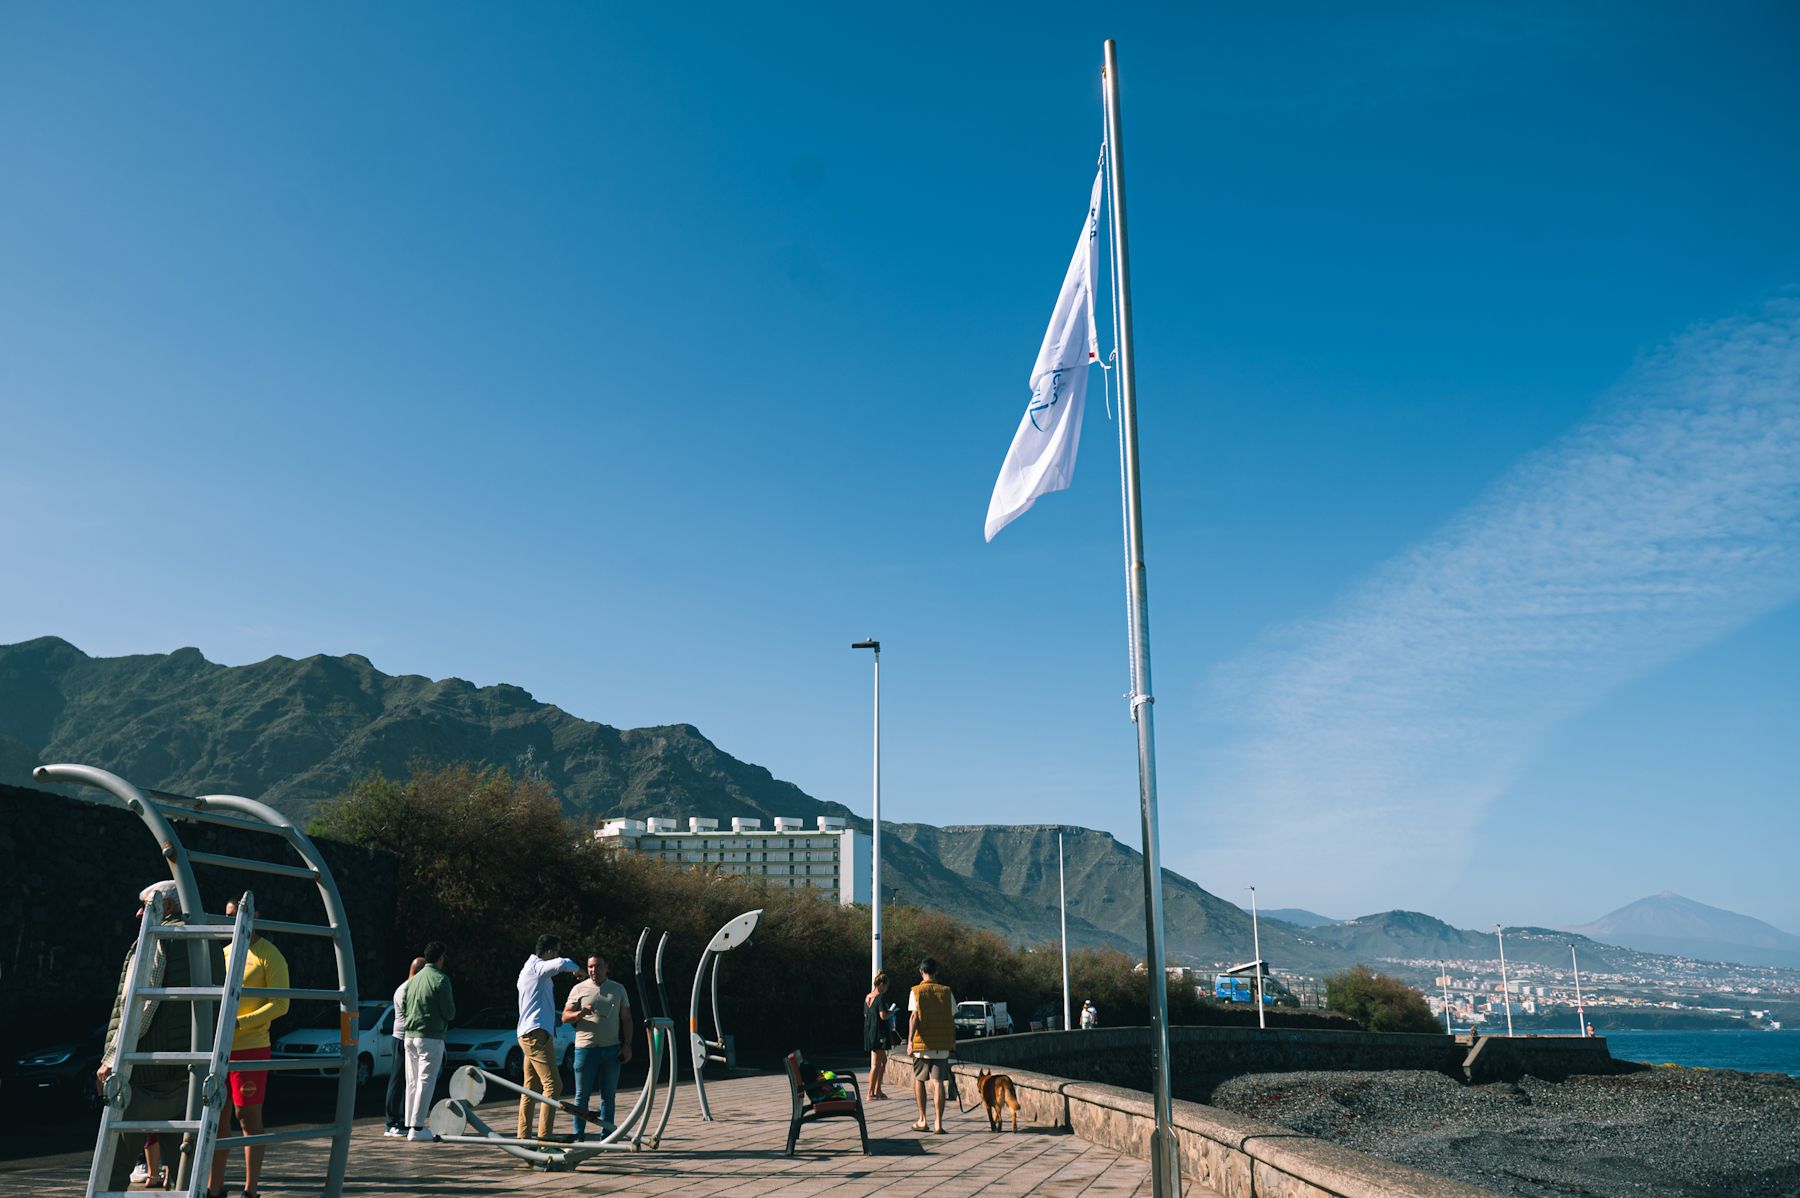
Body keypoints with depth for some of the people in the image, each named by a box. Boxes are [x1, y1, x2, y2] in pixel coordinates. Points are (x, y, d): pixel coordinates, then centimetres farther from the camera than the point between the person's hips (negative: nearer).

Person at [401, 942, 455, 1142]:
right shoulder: (441, 979, -10)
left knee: (412, 1082, 13)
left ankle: (410, 1123, 17)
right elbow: (450, 1013, -12)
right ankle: (417, 1128, -7)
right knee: (426, 1081, -5)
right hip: (431, 1037, -7)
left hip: (410, 1035, 7)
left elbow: (406, 1009, 18)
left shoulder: (413, 980, 13)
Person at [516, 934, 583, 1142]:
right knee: (552, 1085, -13)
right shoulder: (536, 967, -11)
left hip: (527, 1034, 11)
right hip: (536, 1033, -11)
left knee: (532, 1087, 12)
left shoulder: (529, 968, 21)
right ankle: (544, 1135, -16)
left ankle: (523, 1137, 14)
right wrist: (578, 970, -12)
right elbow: (562, 963, -31)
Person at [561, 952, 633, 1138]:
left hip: (612, 1049, 2)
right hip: (585, 1048, -2)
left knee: (608, 1095, 6)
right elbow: (565, 1017, 0)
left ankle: (606, 1135, 13)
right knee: (582, 1095, 2)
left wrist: (627, 1045, 3)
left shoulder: (618, 989, 10)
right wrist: (580, 1013, -20)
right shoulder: (579, 989, 3)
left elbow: (626, 1019, 12)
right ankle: (578, 1135, 10)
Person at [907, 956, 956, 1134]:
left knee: (919, 1080, 15)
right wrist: (953, 1041, 17)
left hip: (922, 1043, -2)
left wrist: (910, 1039, -13)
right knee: (938, 1082, 2)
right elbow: (952, 1019, 7)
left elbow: (914, 1016, -12)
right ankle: (938, 1123, -3)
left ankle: (922, 1120, 15)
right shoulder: (946, 991, 4)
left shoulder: (916, 991, -3)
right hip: (942, 1044, 2)